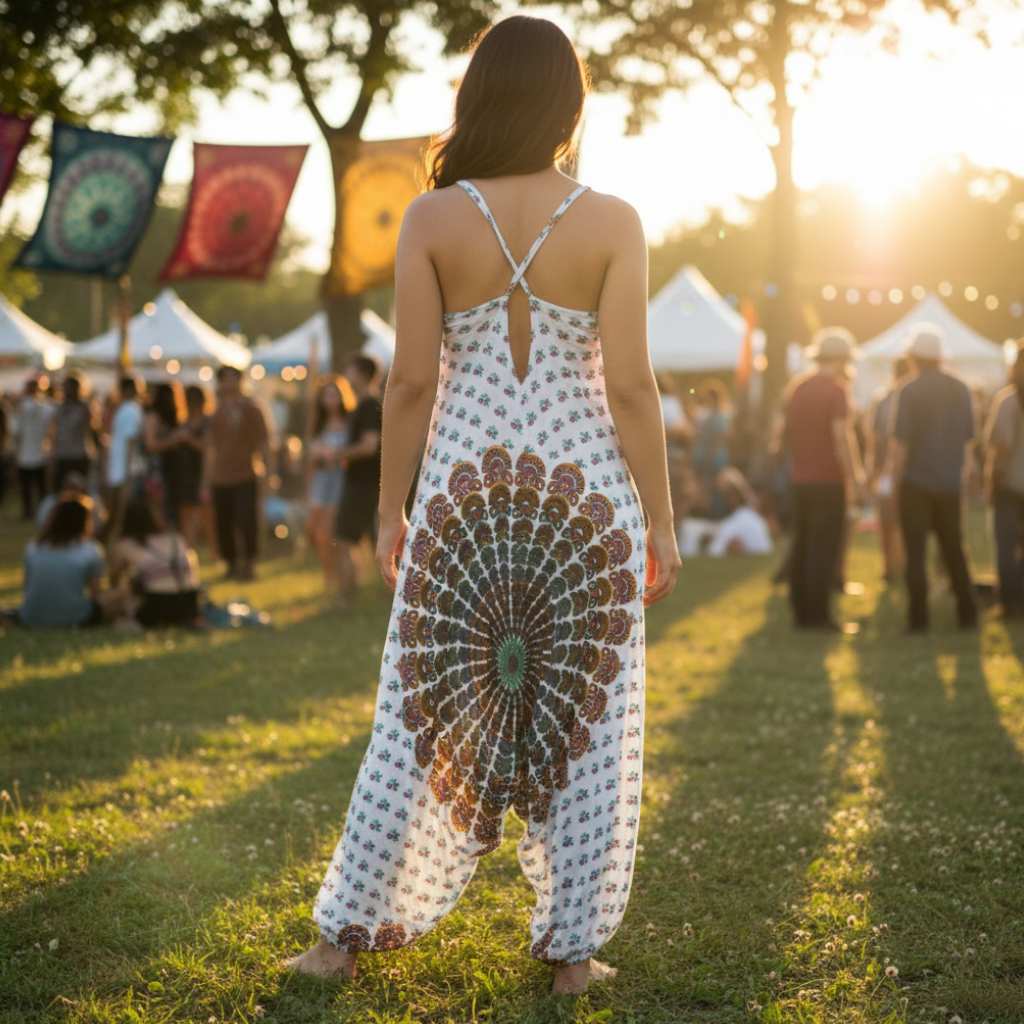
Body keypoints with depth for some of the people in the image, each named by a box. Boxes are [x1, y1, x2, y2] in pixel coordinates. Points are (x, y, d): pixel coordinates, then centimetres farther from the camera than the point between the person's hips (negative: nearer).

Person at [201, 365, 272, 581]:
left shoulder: (251, 410, 3)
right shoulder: (216, 413, 12)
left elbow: (263, 442, 2)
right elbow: (211, 448, 16)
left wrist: (266, 470, -8)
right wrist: (207, 480, 13)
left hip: (246, 476, -4)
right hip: (221, 480, 4)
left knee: (247, 522, -11)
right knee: (223, 525, 4)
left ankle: (248, 564, -1)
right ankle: (232, 564, 16)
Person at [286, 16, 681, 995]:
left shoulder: (431, 219, -4)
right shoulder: (610, 223, -6)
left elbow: (411, 380, -4)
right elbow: (630, 385, -9)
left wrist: (389, 509, 5)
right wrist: (660, 521, -1)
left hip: (465, 488, 1)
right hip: (581, 487, -1)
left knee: (429, 712, 10)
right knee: (583, 716, 8)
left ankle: (349, 931, 15)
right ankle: (571, 947, 15)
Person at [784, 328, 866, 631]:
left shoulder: (797, 388, 11)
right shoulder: (835, 390, -12)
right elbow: (841, 438, -18)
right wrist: (855, 480, -15)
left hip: (799, 478, 7)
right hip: (827, 480, -7)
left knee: (801, 545, 11)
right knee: (824, 548, -4)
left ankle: (800, 611, 15)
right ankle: (817, 615, -5)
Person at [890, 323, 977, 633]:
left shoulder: (909, 391, -11)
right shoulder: (960, 389, 4)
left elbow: (901, 442, -13)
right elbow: (968, 437, 9)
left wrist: (896, 479, -4)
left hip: (916, 481, -4)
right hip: (950, 482, 4)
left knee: (916, 552, 1)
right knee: (954, 549, 14)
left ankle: (919, 617, 0)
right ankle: (967, 613, 15)